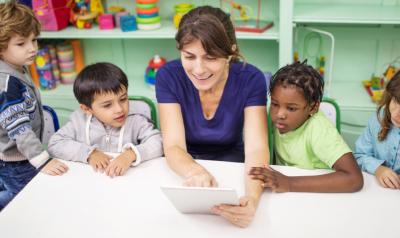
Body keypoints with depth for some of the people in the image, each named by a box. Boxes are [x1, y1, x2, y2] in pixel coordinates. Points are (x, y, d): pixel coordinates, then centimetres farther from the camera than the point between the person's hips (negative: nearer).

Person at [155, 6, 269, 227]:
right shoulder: (168, 76, -19)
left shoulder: (250, 79, -19)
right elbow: (173, 146, -22)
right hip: (186, 162, 0)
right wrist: (194, 171, -47)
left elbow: (256, 148, -25)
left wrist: (252, 198, -46)